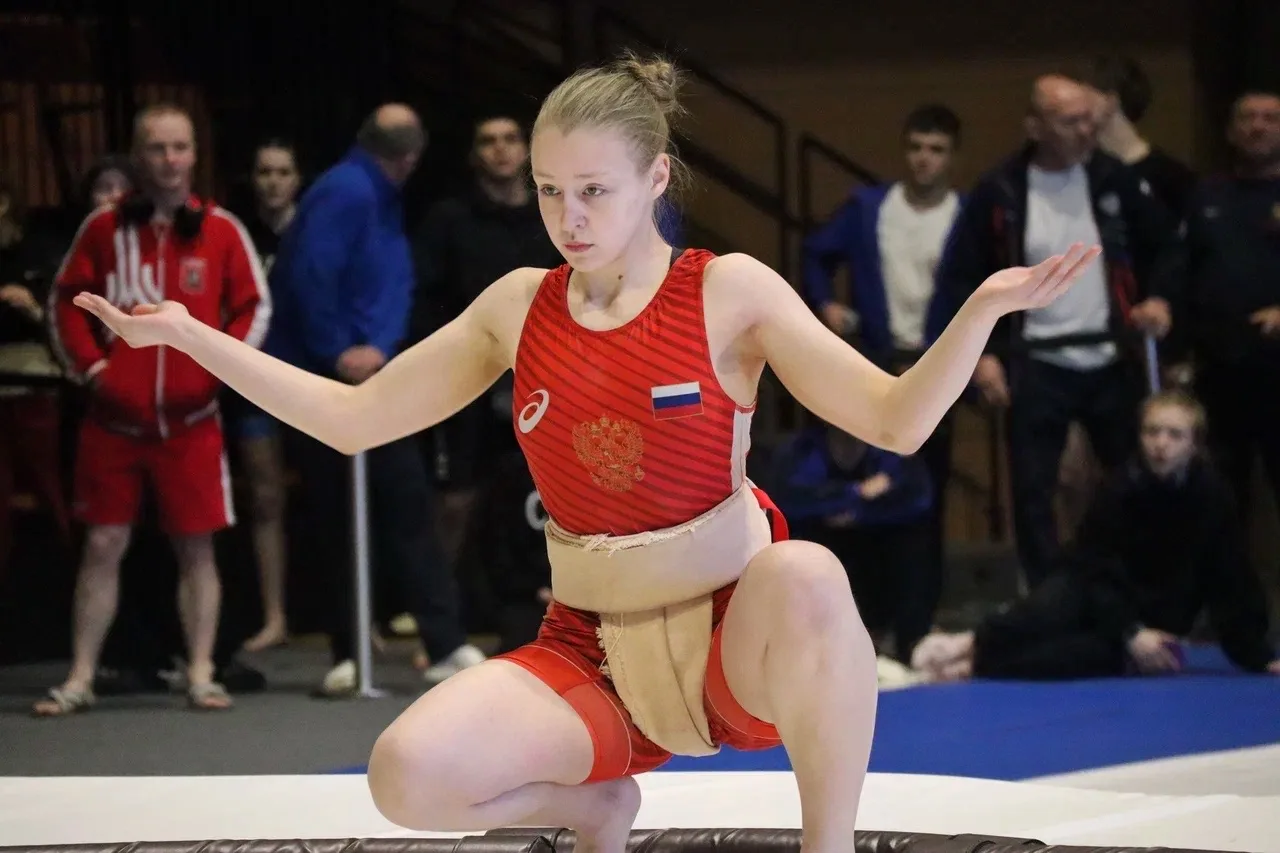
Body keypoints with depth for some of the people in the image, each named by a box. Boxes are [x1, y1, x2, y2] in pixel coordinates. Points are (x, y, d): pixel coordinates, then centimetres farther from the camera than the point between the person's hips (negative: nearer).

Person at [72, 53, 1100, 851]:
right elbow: (355, 418, 12)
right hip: (588, 659, 3)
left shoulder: (729, 292, -5)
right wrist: (187, 335, 7)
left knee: (806, 576, -41)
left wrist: (983, 308, -27)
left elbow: (895, 419, -10)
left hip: (734, 644, -3)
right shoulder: (520, 305, 5)